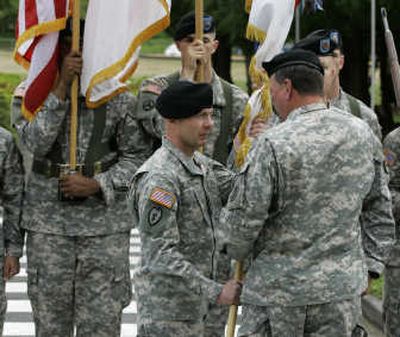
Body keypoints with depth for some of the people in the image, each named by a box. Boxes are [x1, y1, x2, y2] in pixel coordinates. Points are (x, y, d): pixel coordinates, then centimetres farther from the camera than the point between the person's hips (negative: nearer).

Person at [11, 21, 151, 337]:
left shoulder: (118, 97, 3)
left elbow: (137, 157, 4)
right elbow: (35, 143, -15)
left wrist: (96, 185, -12)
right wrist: (62, 87, -19)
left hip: (106, 223, 0)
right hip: (48, 223, 1)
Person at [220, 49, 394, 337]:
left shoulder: (274, 144, -17)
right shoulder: (362, 133, 2)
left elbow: (244, 217, -12)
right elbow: (380, 208, 10)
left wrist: (236, 251, 9)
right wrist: (368, 263, 18)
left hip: (279, 290, -5)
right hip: (343, 288, 5)